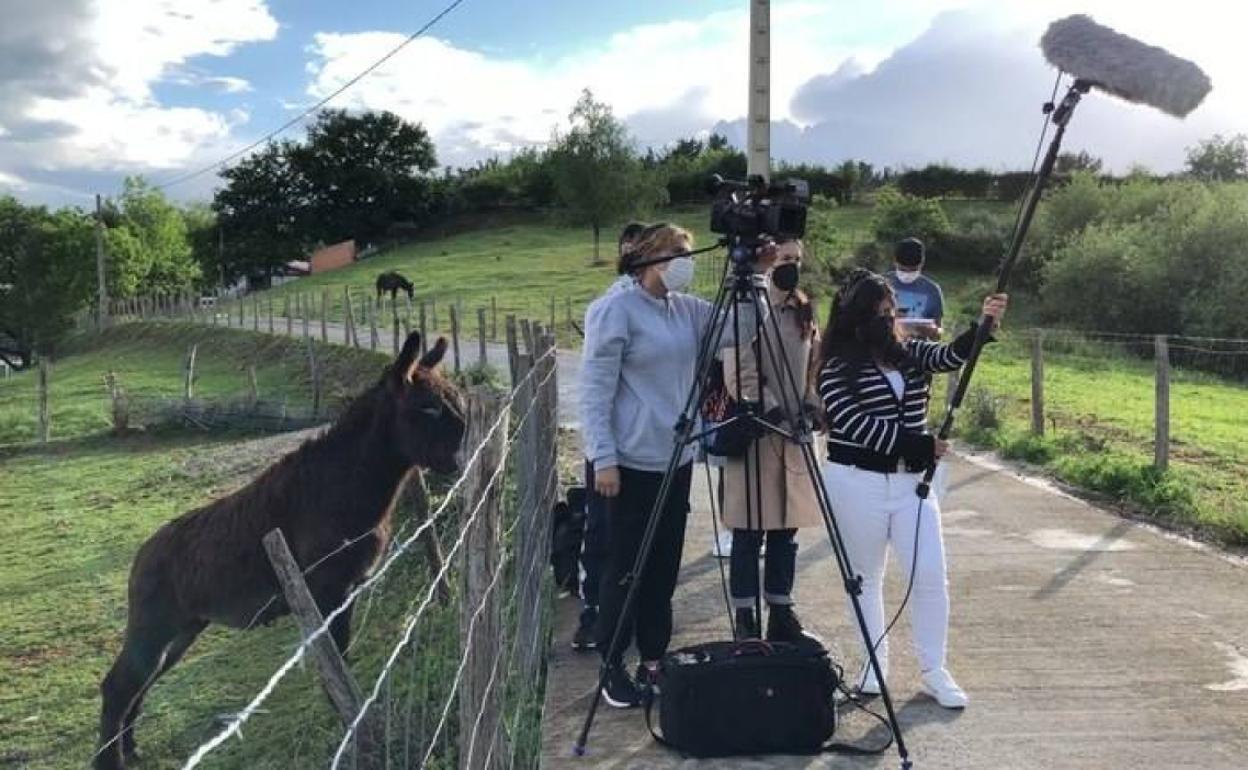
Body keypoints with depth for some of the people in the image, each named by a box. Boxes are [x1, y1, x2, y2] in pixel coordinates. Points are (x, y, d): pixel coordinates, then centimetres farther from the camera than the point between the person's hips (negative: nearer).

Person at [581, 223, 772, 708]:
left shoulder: (687, 309, 9)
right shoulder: (616, 311, -11)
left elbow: (739, 329, 1)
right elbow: (595, 391, -13)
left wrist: (753, 276, -8)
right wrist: (604, 458, -17)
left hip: (677, 460, 7)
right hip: (633, 463, -7)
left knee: (664, 568, 13)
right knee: (626, 570, 2)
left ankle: (653, 663, 25)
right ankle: (612, 668, 16)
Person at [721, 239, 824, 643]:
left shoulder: (802, 311, 13)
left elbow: (812, 366, 16)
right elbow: (739, 378, -14)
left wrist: (812, 406, 0)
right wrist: (775, 413, -18)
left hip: (794, 435, 6)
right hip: (755, 433, -6)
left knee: (786, 528, 11)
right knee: (750, 531, 1)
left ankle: (781, 612, 22)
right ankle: (745, 619, 11)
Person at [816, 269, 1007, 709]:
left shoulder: (910, 354, 7)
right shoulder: (838, 369, -8)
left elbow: (951, 356, -9)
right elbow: (856, 425, -17)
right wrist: (921, 444, -20)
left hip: (912, 479, 4)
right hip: (857, 482, -4)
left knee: (931, 576, 0)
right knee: (865, 577, 9)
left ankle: (933, 670, 12)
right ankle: (875, 664, 23)